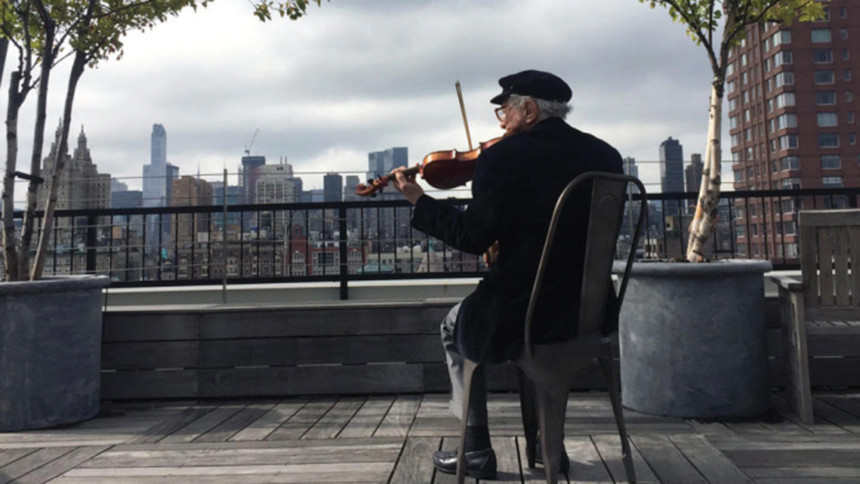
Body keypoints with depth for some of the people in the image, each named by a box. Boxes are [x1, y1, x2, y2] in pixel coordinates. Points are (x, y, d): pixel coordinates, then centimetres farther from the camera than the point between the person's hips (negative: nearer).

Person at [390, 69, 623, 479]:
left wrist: (418, 201, 1)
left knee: (455, 327, 25)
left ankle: (477, 451, 26)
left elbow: (473, 238, -13)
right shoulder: (606, 155, 4)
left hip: (522, 317, -5)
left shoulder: (502, 157, -15)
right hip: (594, 314, 6)